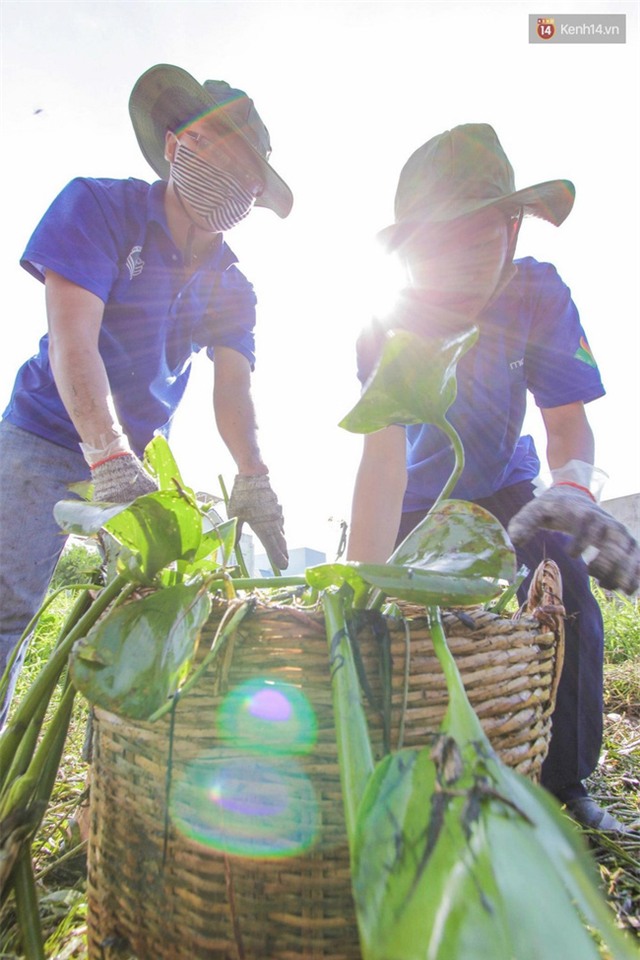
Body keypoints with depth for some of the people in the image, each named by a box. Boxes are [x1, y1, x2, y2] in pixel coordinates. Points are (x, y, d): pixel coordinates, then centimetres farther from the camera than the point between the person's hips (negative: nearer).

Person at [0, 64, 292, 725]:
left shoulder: (232, 287, 3)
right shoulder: (100, 206, -10)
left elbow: (232, 384, -10)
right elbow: (72, 336, -23)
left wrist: (252, 479, -29)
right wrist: (110, 461, -37)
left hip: (141, 456, 4)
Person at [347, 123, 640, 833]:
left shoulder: (539, 294, -18)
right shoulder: (389, 327, -25)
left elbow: (567, 420, -21)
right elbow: (383, 451, -39)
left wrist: (572, 488, -46)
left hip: (503, 487, 1)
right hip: (416, 499, 0)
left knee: (567, 593, -23)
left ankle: (565, 786, -3)